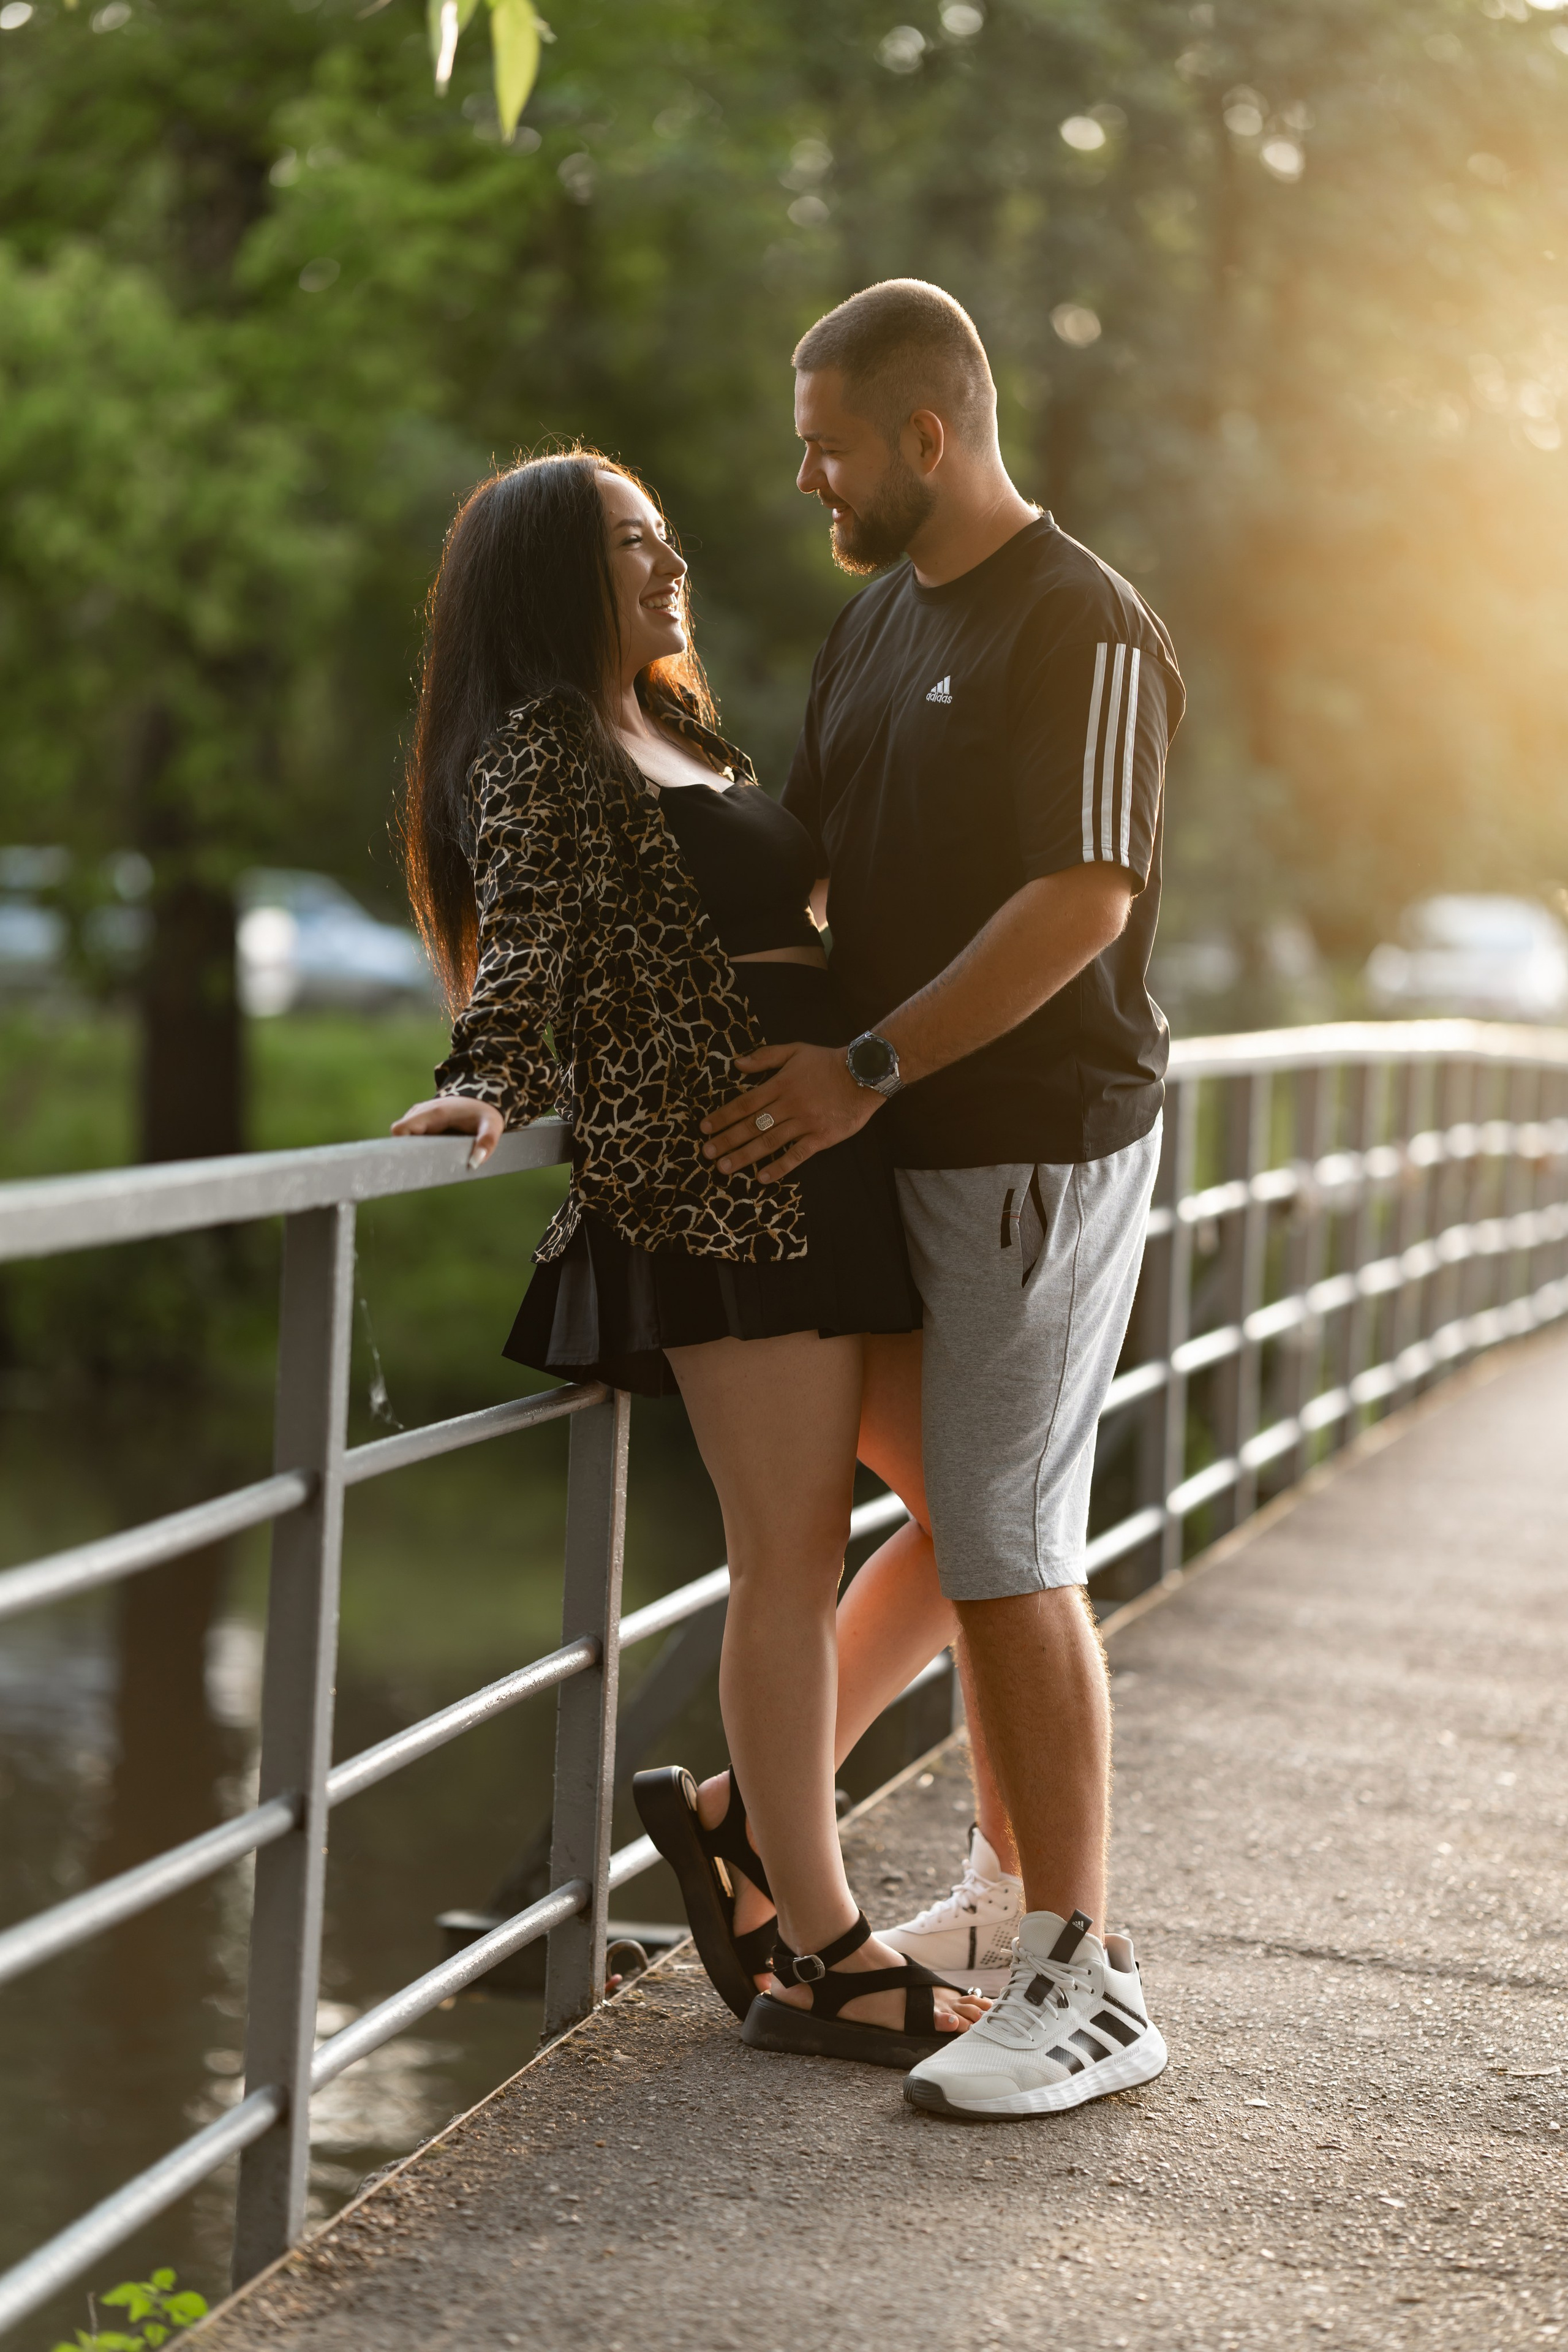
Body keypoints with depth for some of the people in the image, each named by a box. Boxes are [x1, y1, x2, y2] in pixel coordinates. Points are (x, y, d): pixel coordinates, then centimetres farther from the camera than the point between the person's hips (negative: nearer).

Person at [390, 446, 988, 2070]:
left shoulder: (686, 742, 24)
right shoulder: (540, 749, -2)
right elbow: (531, 949, -15)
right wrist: (488, 1085, -30)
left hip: (816, 1164, 9)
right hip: (698, 1178, -9)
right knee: (791, 1555, -6)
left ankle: (741, 1815, 19)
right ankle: (822, 1958, 2)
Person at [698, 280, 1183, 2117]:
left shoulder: (1084, 633, -13)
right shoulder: (875, 625, 14)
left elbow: (1083, 901, -21)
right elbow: (795, 857, 19)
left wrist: (868, 1069, -21)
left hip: (1040, 1148, -8)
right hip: (908, 1145, 9)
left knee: (1007, 1556, -10)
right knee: (955, 1534, 14)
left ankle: (1084, 1981, -6)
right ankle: (1013, 1878, 27)